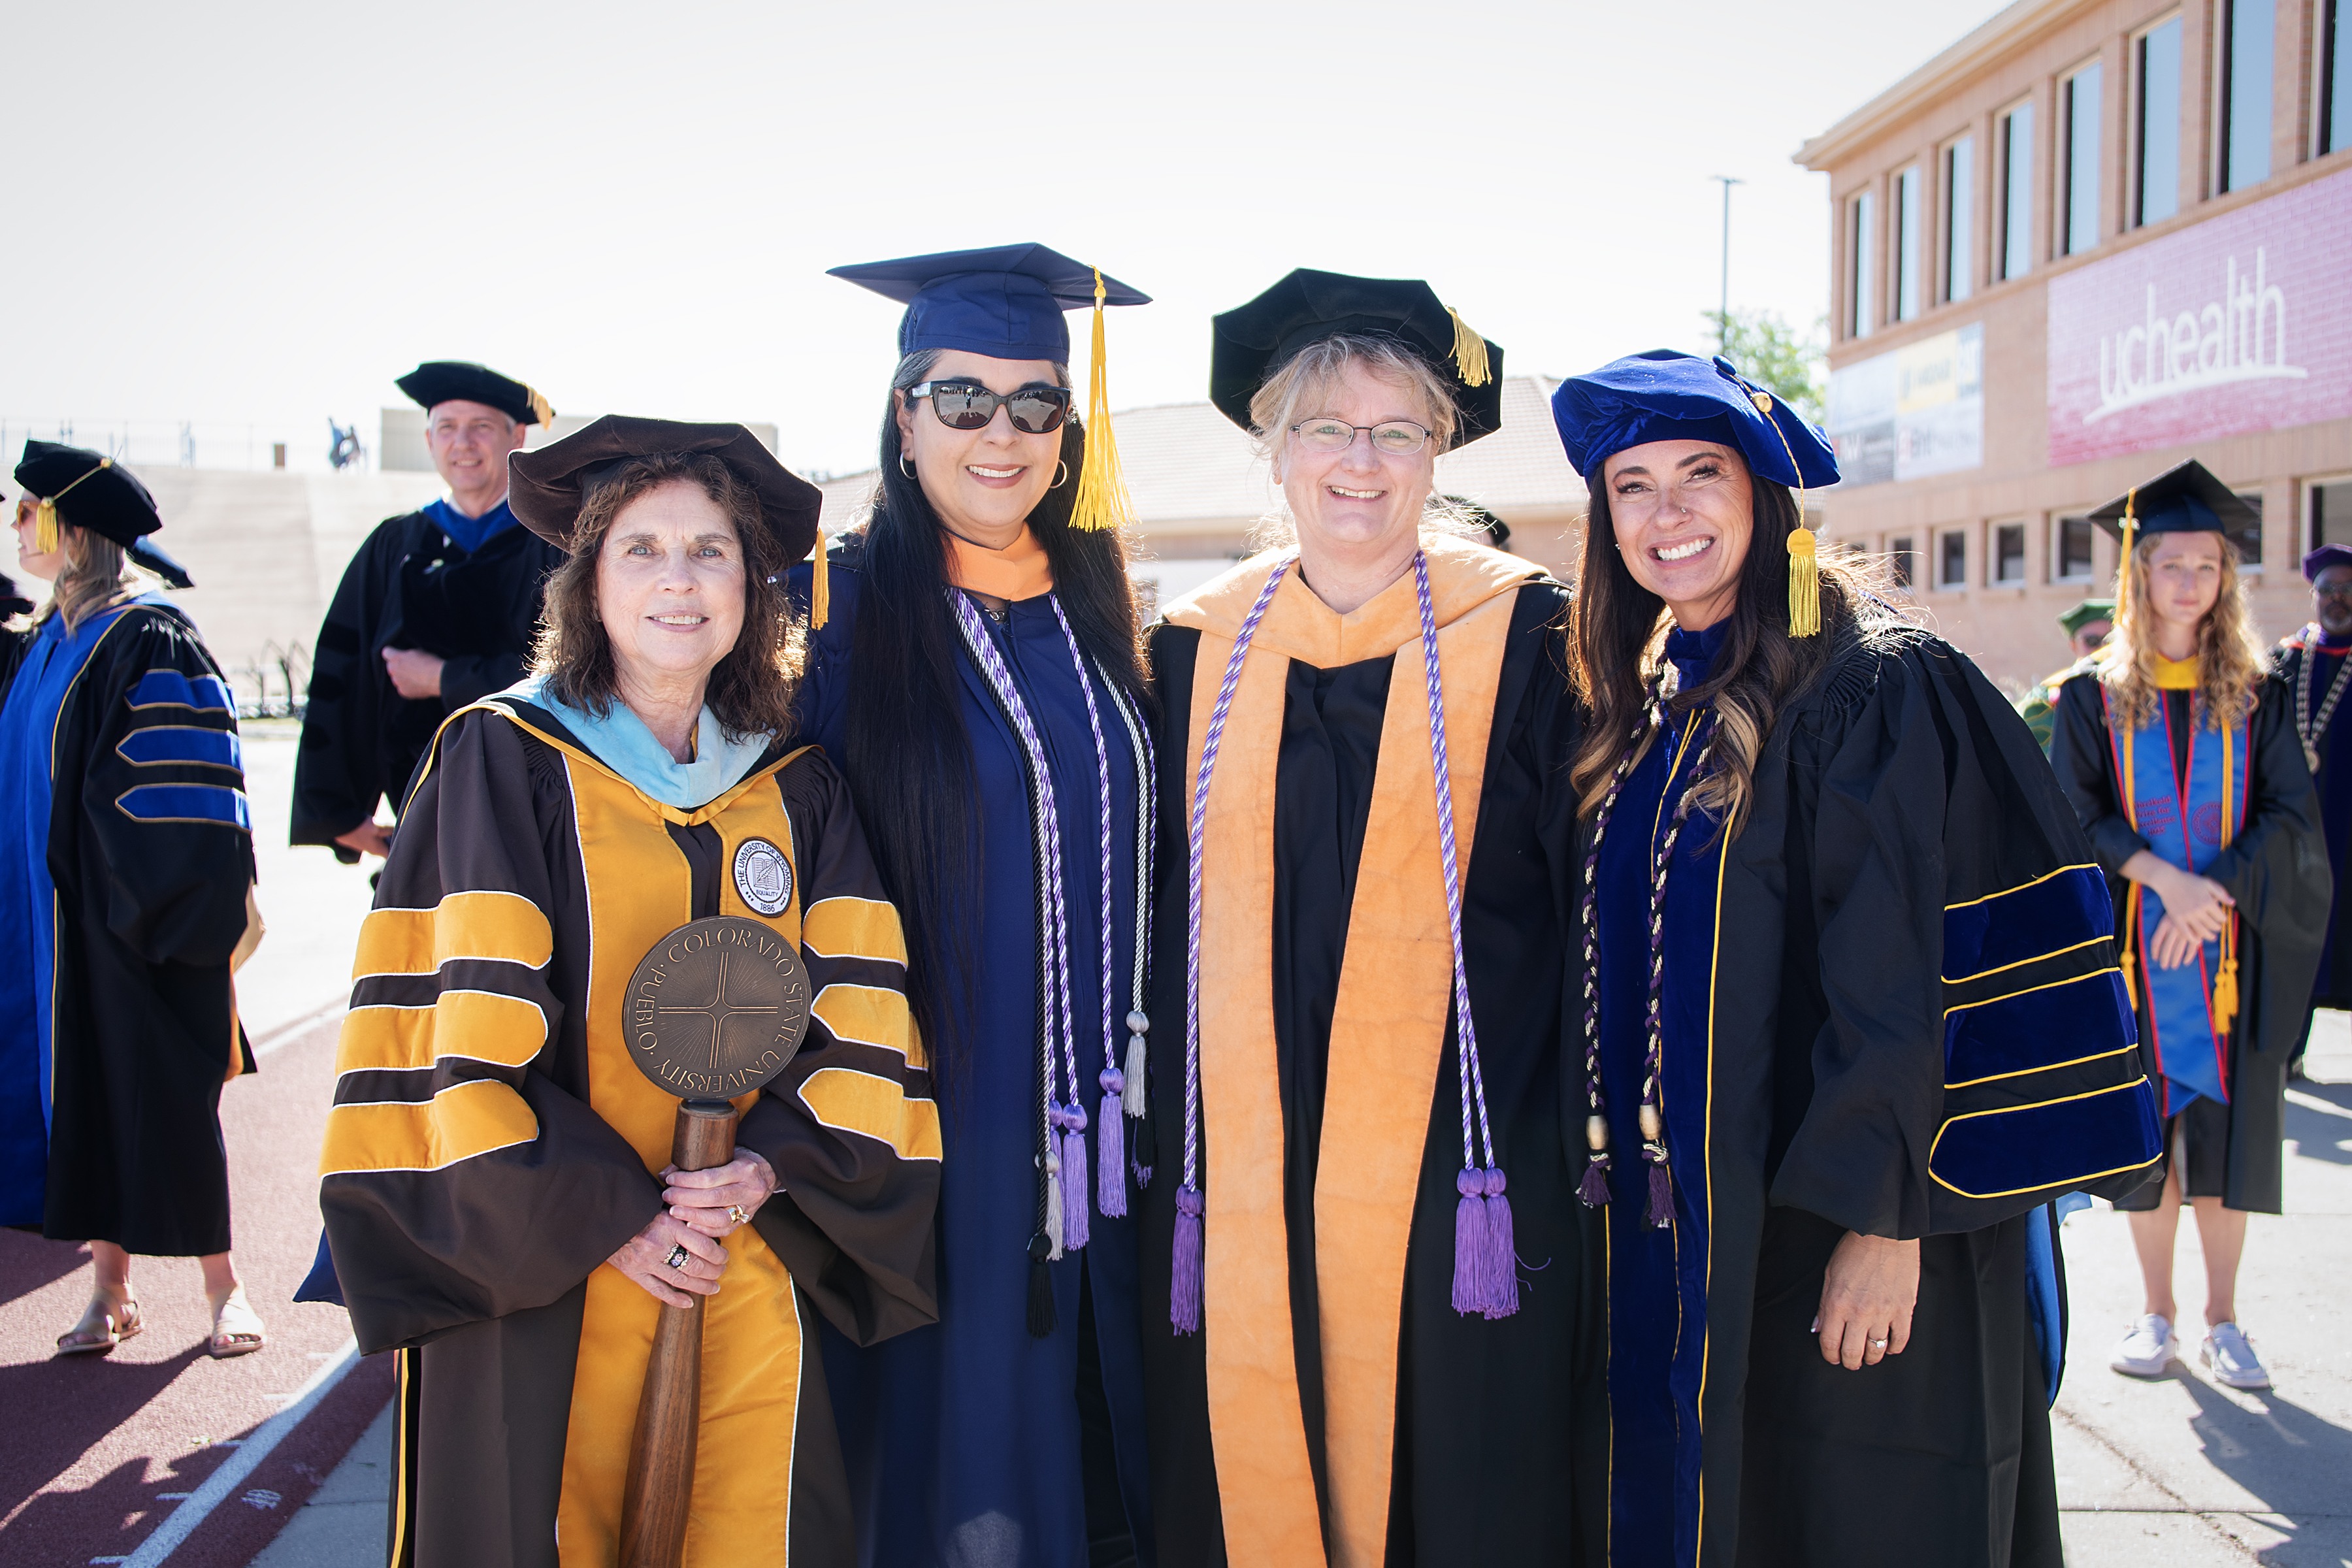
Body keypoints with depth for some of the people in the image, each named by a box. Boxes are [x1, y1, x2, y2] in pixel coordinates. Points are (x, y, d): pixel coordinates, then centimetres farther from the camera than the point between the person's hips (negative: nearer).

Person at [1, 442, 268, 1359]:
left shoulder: (148, 643, -14)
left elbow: (188, 785, -17)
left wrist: (191, 913, -19)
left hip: (133, 917, -8)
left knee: (163, 1096, -1)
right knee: (80, 1088, 9)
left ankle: (222, 1283, 12)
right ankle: (111, 1289, 19)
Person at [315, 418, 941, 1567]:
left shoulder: (799, 788, 7)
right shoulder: (504, 758, -3)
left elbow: (860, 1016, 2)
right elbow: (463, 1022, -9)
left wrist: (768, 1166, -13)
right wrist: (603, 1216, -13)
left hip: (759, 1270, 3)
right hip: (540, 1265, -3)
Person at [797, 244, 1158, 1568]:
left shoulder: (1092, 602, 7)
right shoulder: (844, 608, -9)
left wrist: (1146, 1098, 10)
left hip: (1098, 1125, 5)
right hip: (941, 1120, -5)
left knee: (1102, 1446, 17)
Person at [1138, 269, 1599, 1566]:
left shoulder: (1520, 633, 0)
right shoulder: (1200, 646, 7)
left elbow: (1586, 898, 0)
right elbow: (1170, 913, 12)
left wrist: (1586, 1130, -3)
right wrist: (1172, 1153, 10)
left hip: (1457, 1168, -2)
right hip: (1242, 1177, 3)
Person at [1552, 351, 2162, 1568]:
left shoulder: (1875, 689, -13)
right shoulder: (1638, 704, 8)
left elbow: (1904, 977, -17)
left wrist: (1887, 1220, -19)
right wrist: (1611, 1173, 11)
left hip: (1843, 1236, -6)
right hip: (1674, 1224, 6)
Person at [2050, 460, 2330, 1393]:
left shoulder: (2257, 698, 6)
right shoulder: (2095, 697, 2)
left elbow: (2290, 817, -2)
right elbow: (2076, 817, -5)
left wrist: (2216, 893, -16)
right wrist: (2164, 878, -19)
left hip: (2231, 949, 1)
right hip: (2133, 949, -1)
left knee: (2227, 1133, 4)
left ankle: (2222, 1318, 17)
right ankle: (2157, 1312, 18)